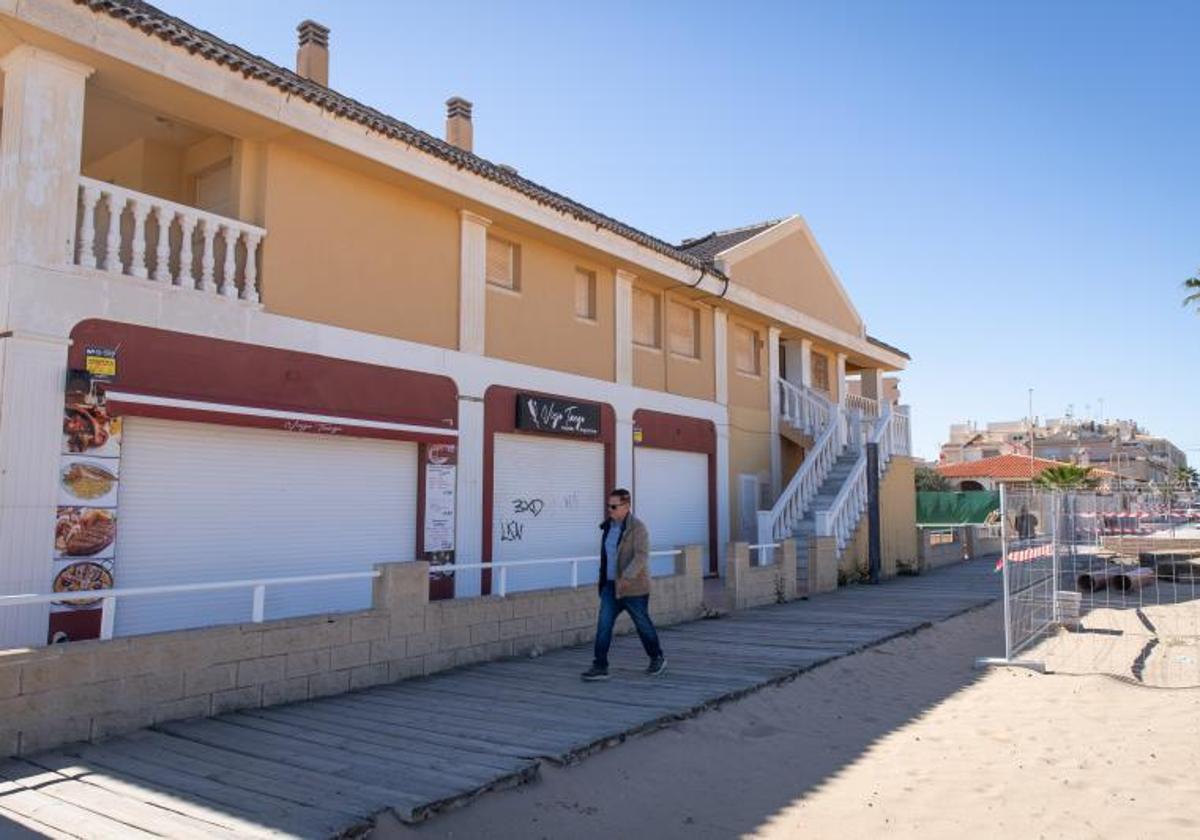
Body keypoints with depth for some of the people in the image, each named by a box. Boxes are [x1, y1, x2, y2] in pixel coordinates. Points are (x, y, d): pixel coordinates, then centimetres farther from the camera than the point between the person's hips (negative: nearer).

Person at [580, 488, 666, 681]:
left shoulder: (637, 527, -15)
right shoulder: (609, 526, 8)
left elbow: (641, 555, -24)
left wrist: (627, 577, -34)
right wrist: (603, 578, 21)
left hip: (633, 587, -6)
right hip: (611, 586, 6)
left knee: (643, 624, 9)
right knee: (603, 625, -3)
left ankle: (657, 658, 29)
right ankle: (600, 666, -2)